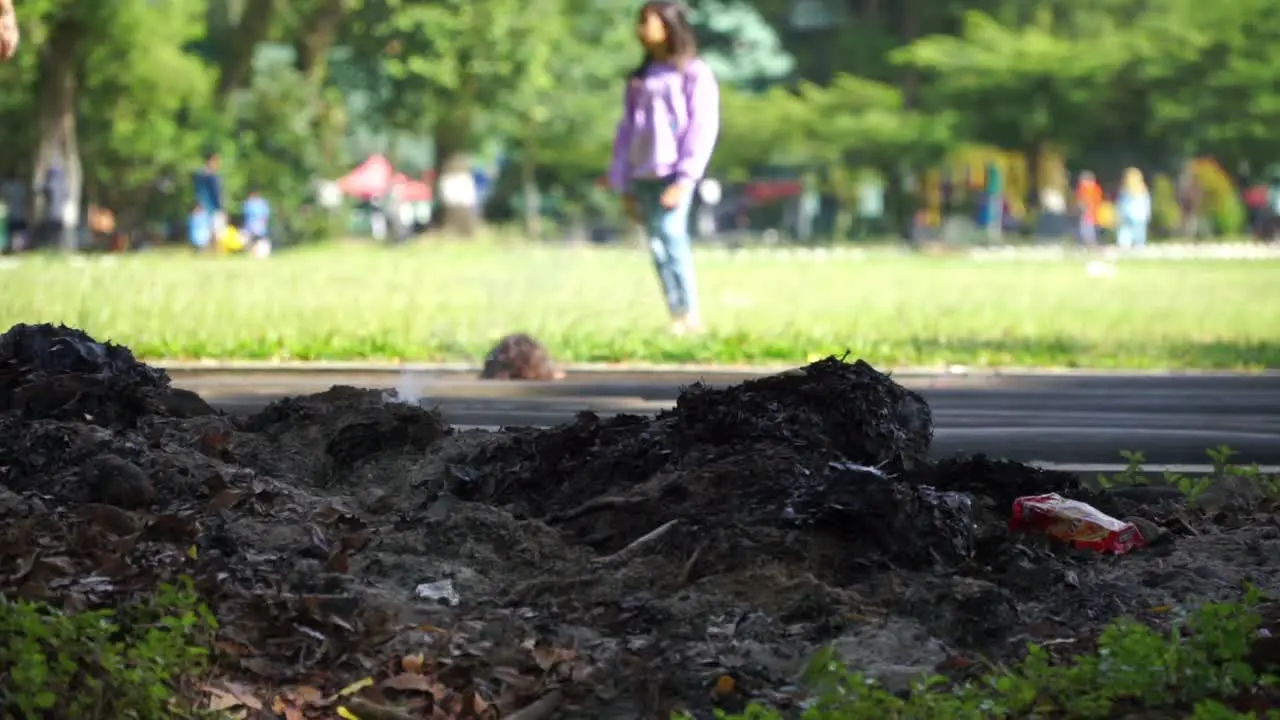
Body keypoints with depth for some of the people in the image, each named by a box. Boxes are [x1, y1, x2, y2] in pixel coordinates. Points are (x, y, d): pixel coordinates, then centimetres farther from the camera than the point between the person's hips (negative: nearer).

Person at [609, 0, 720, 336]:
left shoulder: (694, 74, 2)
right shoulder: (638, 79, 20)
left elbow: (703, 127, -6)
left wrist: (684, 178, -15)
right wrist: (624, 185, 11)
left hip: (675, 173, -6)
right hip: (644, 176, 6)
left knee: (670, 235, -21)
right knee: (659, 249, 0)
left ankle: (691, 317, -22)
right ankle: (677, 320, -2)